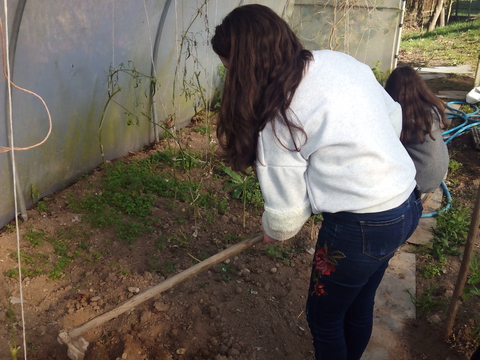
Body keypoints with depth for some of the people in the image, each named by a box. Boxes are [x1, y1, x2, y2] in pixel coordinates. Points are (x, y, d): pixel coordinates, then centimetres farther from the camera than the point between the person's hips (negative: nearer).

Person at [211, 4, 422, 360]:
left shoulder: (279, 118, -20)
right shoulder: (339, 60, 0)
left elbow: (287, 213, -13)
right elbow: (394, 117, 11)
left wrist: (272, 232, 9)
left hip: (362, 228, -8)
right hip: (407, 204, 8)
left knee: (324, 317, 18)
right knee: (359, 306, 27)